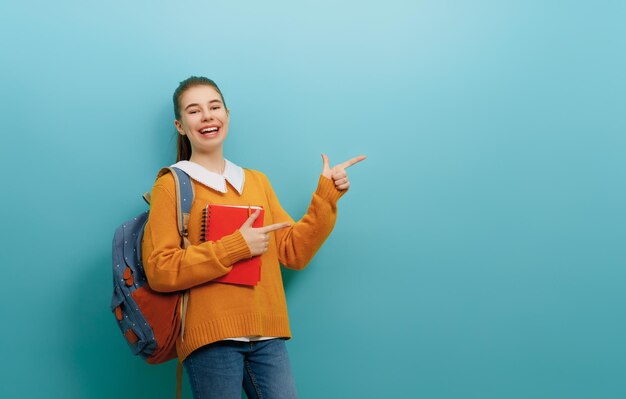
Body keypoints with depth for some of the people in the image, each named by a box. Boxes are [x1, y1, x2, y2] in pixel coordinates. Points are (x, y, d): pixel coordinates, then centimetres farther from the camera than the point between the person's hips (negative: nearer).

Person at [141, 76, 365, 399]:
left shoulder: (257, 181, 16)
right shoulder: (172, 185, 1)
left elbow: (294, 253, 12)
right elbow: (159, 271, -9)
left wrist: (326, 197, 3)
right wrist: (237, 246, -14)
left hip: (267, 335, 4)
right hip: (210, 336, -4)